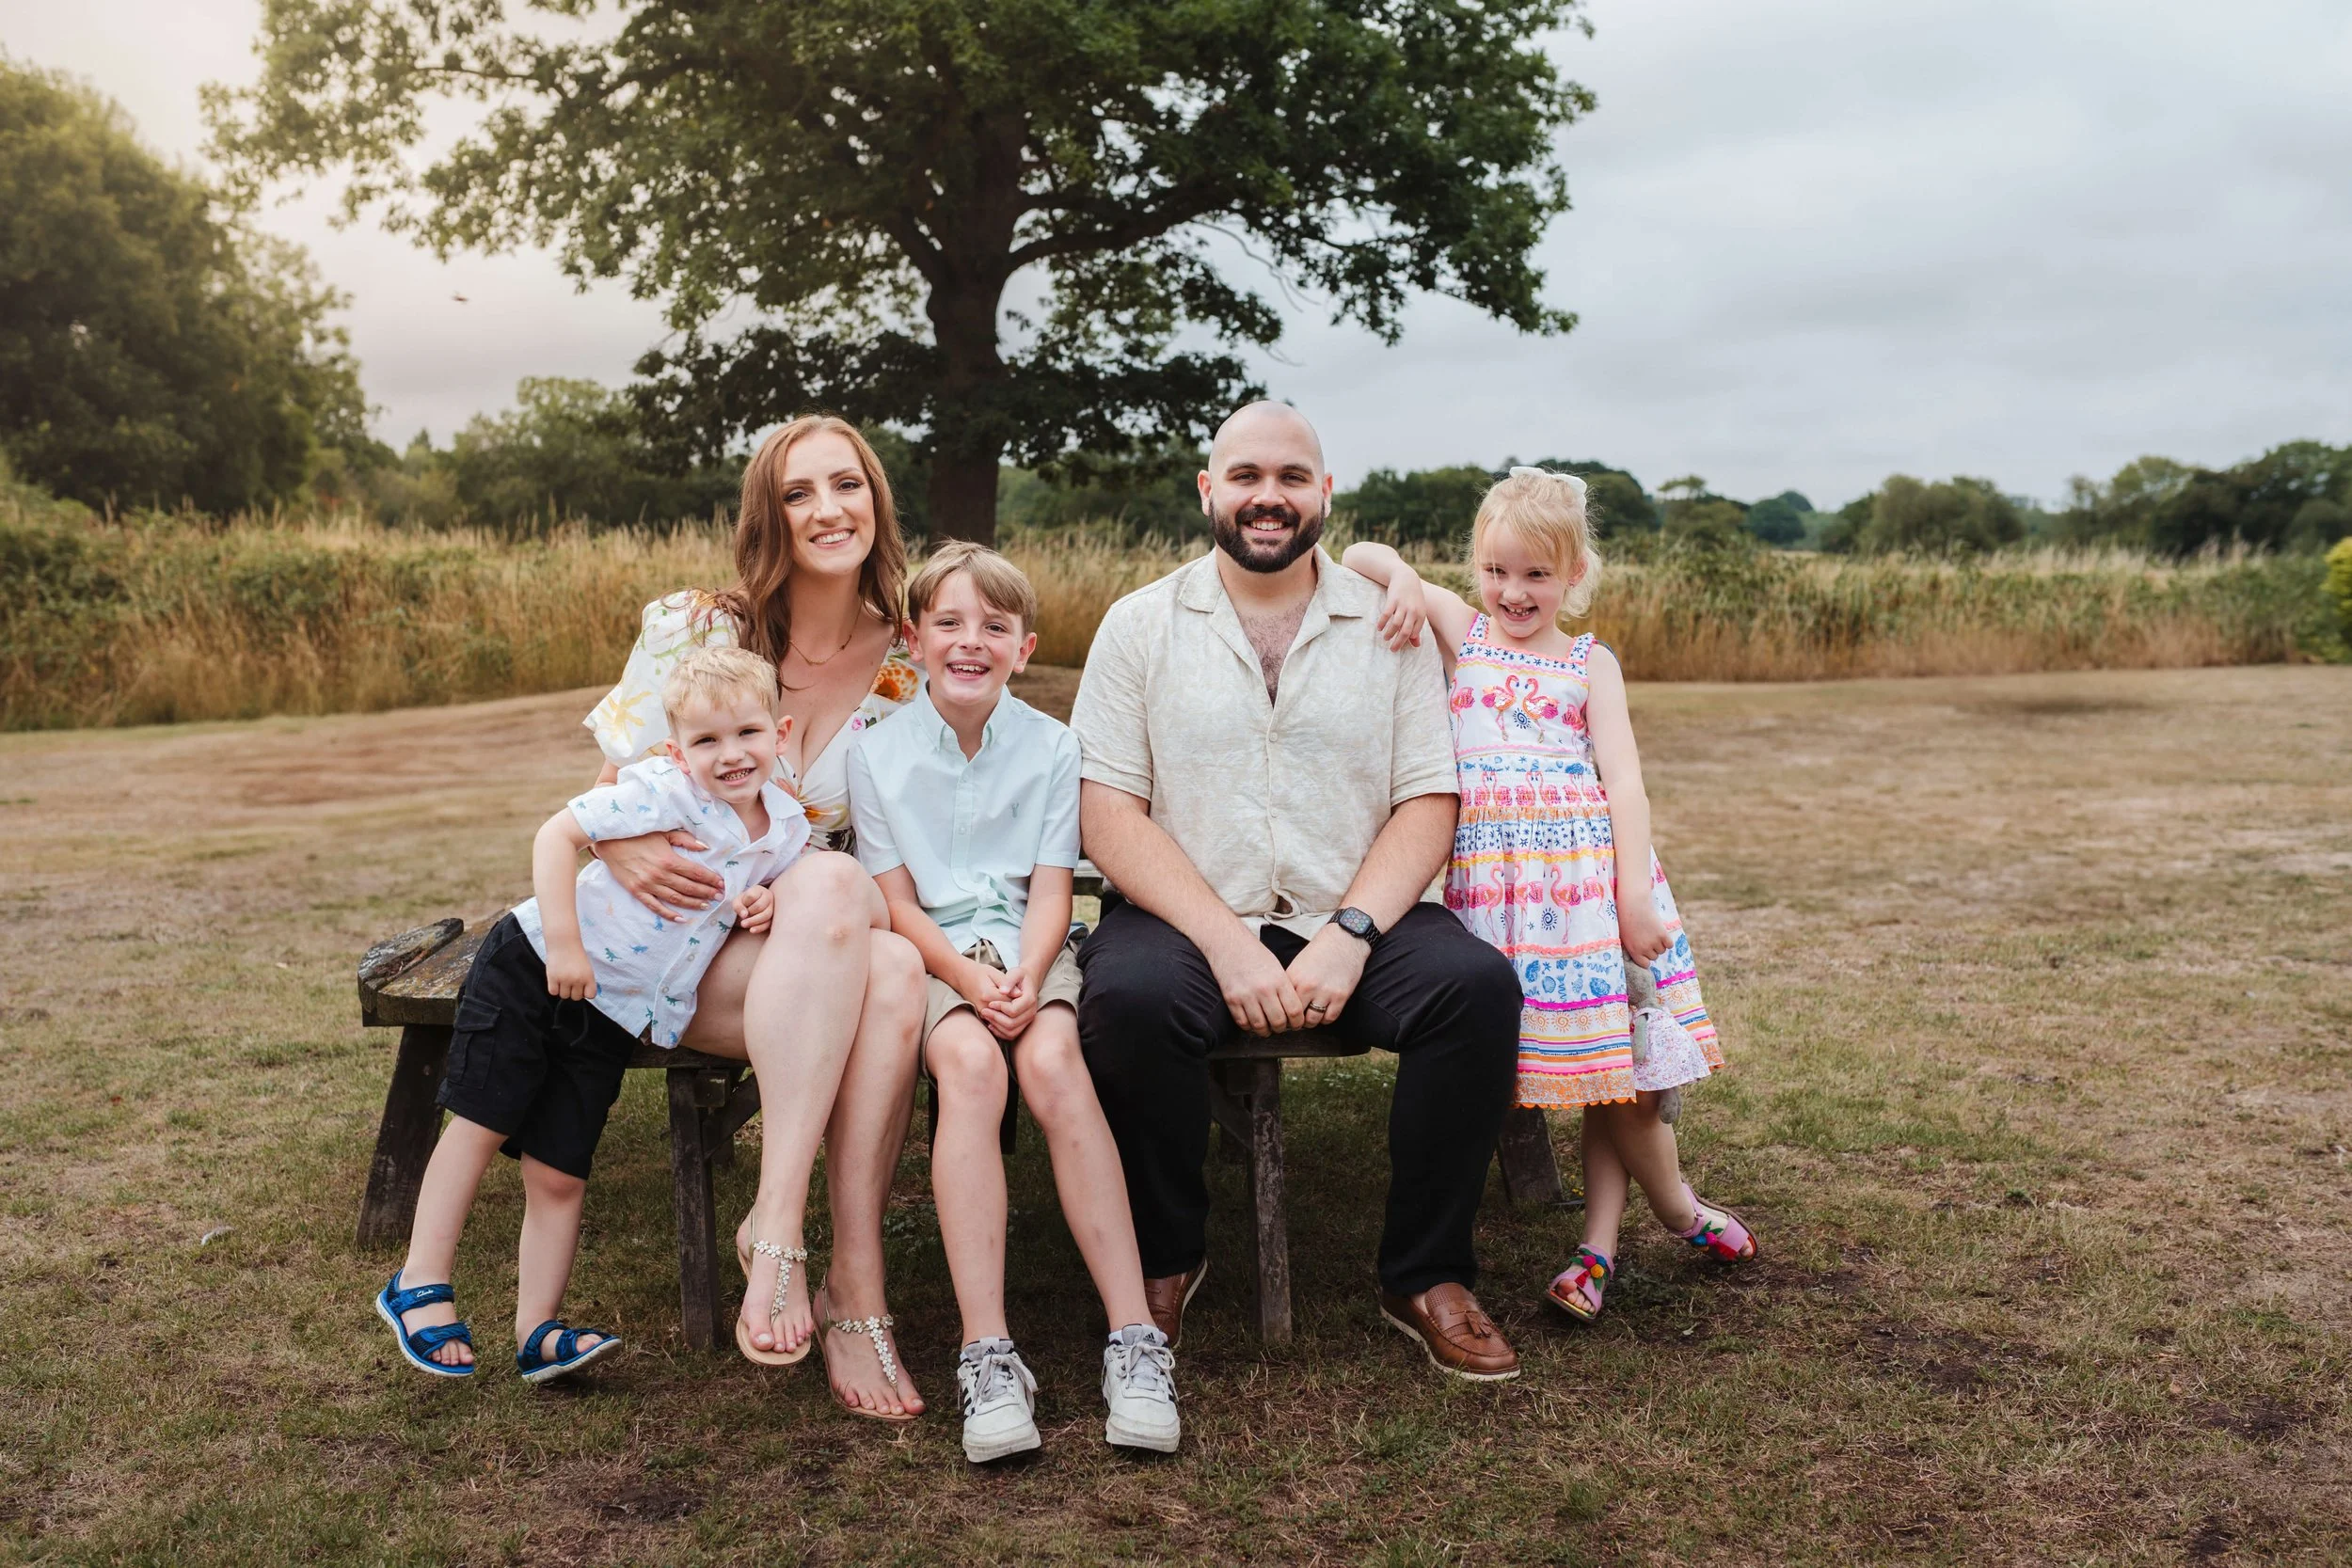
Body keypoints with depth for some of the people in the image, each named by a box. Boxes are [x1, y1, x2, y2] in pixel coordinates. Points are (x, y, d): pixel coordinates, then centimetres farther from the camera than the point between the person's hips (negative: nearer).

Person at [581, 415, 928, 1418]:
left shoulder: (906, 670, 2)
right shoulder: (691, 630, -3)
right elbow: (608, 796, 3)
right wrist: (621, 850, -21)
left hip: (835, 944, 2)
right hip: (687, 951, -2)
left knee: (896, 972, -35)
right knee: (831, 888, -36)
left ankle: (854, 1277, -28)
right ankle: (778, 1225, -36)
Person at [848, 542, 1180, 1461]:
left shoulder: (1052, 747, 6)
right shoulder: (878, 753, 4)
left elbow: (1051, 893, 1)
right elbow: (896, 902, 0)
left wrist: (1026, 978, -19)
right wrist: (969, 978, -17)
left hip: (1029, 949, 1)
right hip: (930, 955, 0)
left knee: (1051, 1059, -32)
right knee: (967, 1061, -33)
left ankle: (1133, 1338, -31)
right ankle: (986, 1355, -37)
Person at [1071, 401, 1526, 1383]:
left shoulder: (1389, 623, 9)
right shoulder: (1141, 625, 5)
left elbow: (1429, 802, 2)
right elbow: (1107, 813, -4)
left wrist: (1349, 934, -15)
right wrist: (1228, 943, -16)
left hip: (1354, 920, 2)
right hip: (1190, 919, -1)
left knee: (1478, 986, -26)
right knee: (1128, 998, -33)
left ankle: (1425, 1277, -6)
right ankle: (1164, 1261, -5)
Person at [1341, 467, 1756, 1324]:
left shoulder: (1591, 664, 8)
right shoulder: (1460, 632, 10)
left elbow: (1623, 777, -1)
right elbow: (1359, 557, 9)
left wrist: (1634, 893, -11)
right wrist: (1402, 577, -12)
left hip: (1589, 872, 0)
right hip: (1493, 880, 0)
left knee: (1617, 1063, 0)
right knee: (1605, 1064, 2)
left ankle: (1600, 1240, 13)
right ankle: (1680, 1211, 20)